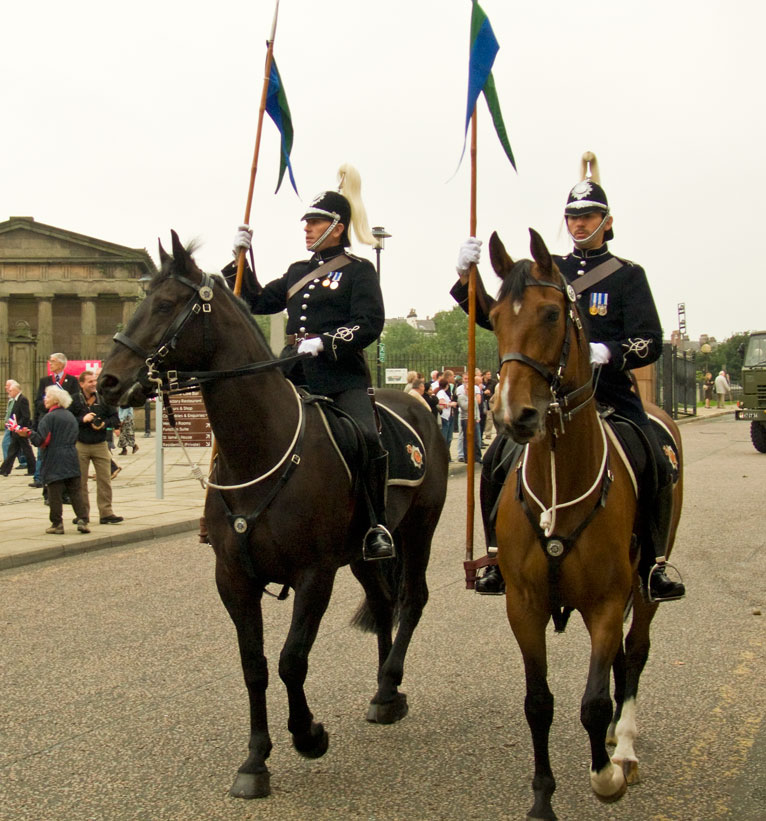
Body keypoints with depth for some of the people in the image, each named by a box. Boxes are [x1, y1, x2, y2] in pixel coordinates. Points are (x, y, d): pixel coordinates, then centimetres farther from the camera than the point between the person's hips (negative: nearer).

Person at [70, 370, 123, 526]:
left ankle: (106, 513, 4)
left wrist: (104, 424, -10)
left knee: (105, 480, -1)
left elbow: (115, 418, 8)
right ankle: (83, 514, 13)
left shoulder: (104, 399, 4)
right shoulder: (74, 400, -1)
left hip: (100, 445, 1)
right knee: (80, 482, 4)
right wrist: (82, 420, -15)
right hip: (80, 445, -1)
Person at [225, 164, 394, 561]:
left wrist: (324, 343, -19)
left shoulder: (358, 271, 2)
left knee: (365, 436, -27)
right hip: (294, 374, 7)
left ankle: (377, 527, -16)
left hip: (344, 376, -6)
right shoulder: (298, 272, 21)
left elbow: (369, 324, -9)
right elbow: (258, 301, 27)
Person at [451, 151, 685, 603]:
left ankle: (653, 565, -6)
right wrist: (467, 277, -3)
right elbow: (497, 318, 11)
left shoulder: (628, 275, 4)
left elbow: (651, 343, -4)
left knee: (656, 465, -21)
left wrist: (607, 352, -23)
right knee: (498, 462, -14)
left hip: (611, 391, -2)